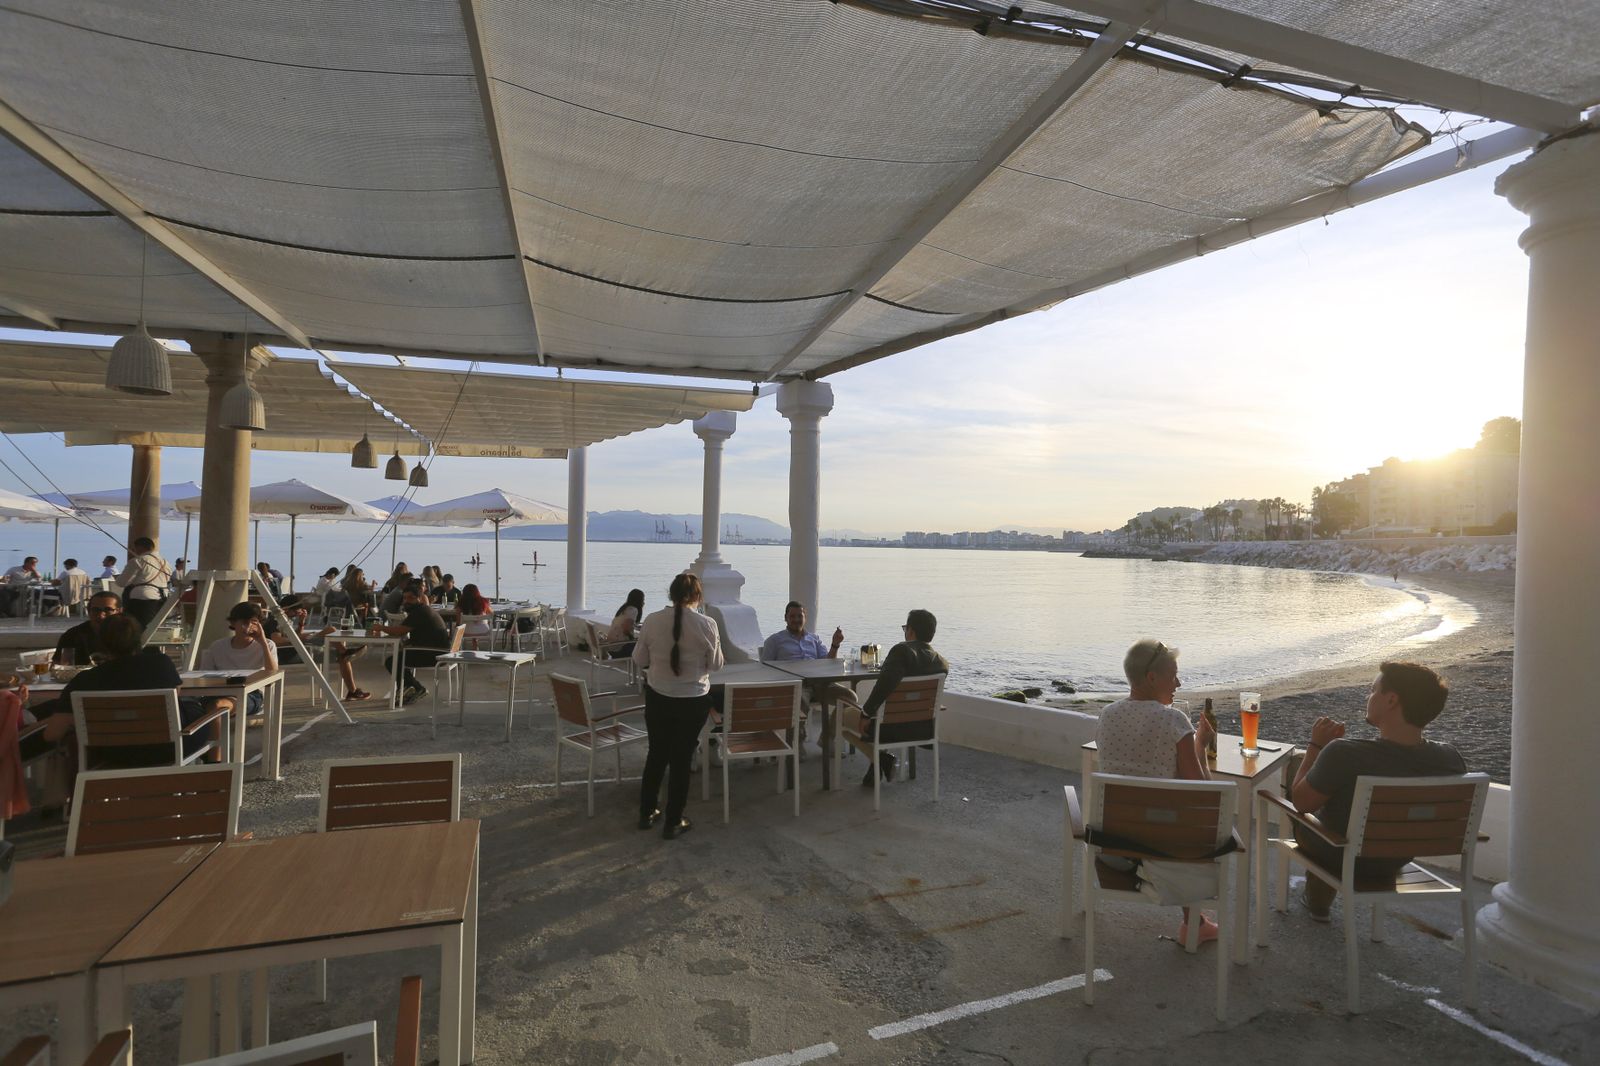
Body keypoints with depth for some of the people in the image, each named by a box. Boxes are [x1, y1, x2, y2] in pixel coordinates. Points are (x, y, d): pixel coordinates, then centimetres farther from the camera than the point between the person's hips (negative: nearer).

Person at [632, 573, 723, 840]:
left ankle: (646, 813, 34)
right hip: (693, 701, -2)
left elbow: (639, 660, 1)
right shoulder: (707, 625, -16)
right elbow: (716, 665, -4)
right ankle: (673, 823, 22)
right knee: (681, 759, 12)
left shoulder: (651, 621, -11)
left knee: (656, 754, 21)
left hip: (658, 698, 2)